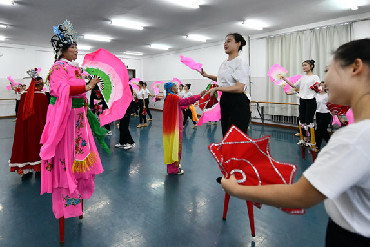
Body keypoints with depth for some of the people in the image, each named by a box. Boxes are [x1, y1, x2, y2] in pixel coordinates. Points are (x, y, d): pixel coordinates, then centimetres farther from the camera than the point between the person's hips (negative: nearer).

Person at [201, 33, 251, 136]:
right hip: (225, 102, 9)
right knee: (225, 136, 12)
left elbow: (239, 88, -22)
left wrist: (216, 88, -21)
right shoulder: (224, 63, 15)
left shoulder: (241, 63, -11)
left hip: (238, 104, -9)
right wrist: (207, 75, 23)